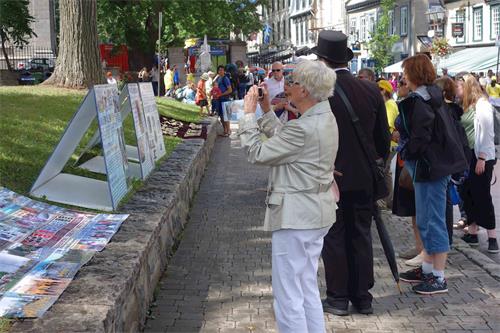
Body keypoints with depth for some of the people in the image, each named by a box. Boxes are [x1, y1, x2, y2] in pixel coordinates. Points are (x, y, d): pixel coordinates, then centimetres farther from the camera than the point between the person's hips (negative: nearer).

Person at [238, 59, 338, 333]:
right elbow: (282, 139, 18)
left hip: (295, 216, -10)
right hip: (315, 214, 11)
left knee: (288, 299, -2)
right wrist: (266, 110, 14)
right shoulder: (324, 118, 8)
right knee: (308, 292, 20)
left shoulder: (304, 128, -24)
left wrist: (249, 113, -7)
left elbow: (257, 153, -16)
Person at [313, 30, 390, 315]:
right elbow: (383, 138, 3)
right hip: (363, 179, 4)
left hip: (330, 178, -3)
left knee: (334, 238, 8)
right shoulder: (371, 91, -3)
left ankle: (338, 298, 16)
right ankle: (363, 296, 21)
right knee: (361, 236, 14)